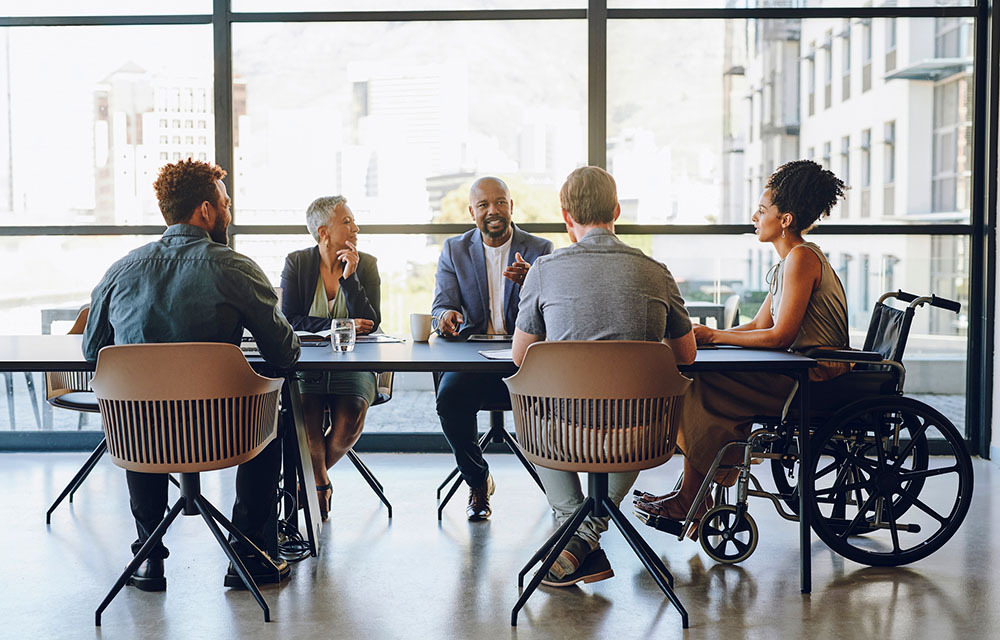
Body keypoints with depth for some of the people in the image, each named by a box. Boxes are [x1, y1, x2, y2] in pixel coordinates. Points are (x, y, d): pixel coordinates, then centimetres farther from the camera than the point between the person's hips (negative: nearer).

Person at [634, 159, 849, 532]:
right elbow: (759, 325, 14)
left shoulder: (802, 258, -15)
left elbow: (780, 336, -21)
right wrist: (706, 336, 0)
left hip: (816, 380, -10)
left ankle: (692, 499, -4)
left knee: (707, 388, -14)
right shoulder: (789, 261, 16)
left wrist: (714, 337, -13)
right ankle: (693, 498, 0)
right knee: (707, 380, 1)